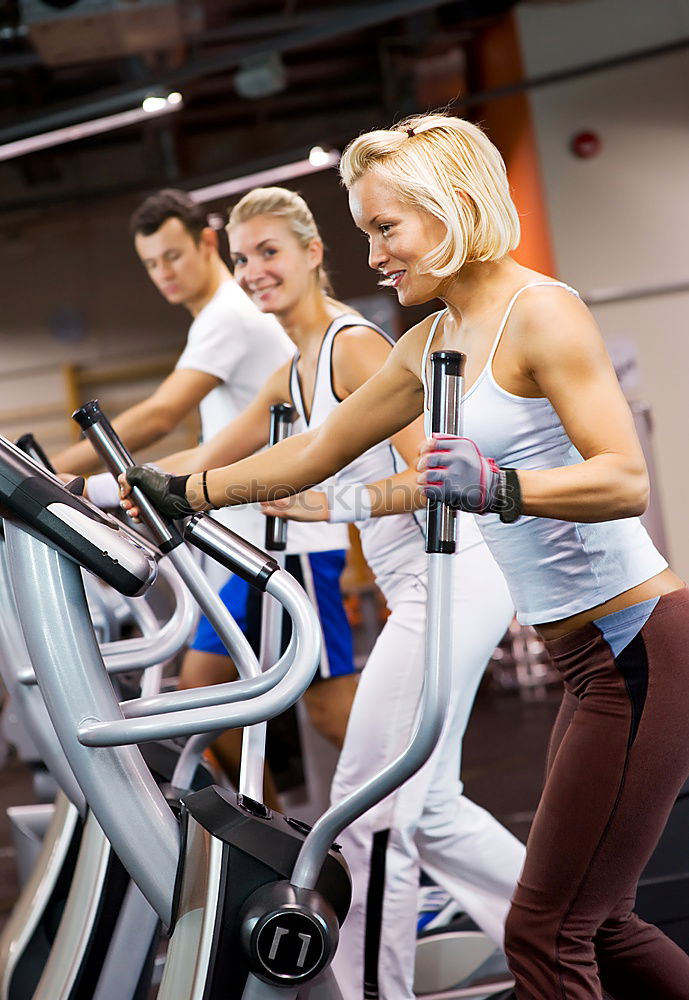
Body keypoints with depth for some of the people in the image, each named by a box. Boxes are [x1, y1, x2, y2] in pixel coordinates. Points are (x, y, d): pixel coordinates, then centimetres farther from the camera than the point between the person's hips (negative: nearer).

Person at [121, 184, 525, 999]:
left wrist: (331, 504, -32)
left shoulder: (354, 345, -12)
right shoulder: (295, 374, 16)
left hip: (448, 583, -10)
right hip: (423, 591, 10)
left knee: (372, 806, -5)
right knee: (426, 808, 16)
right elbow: (203, 464, 22)